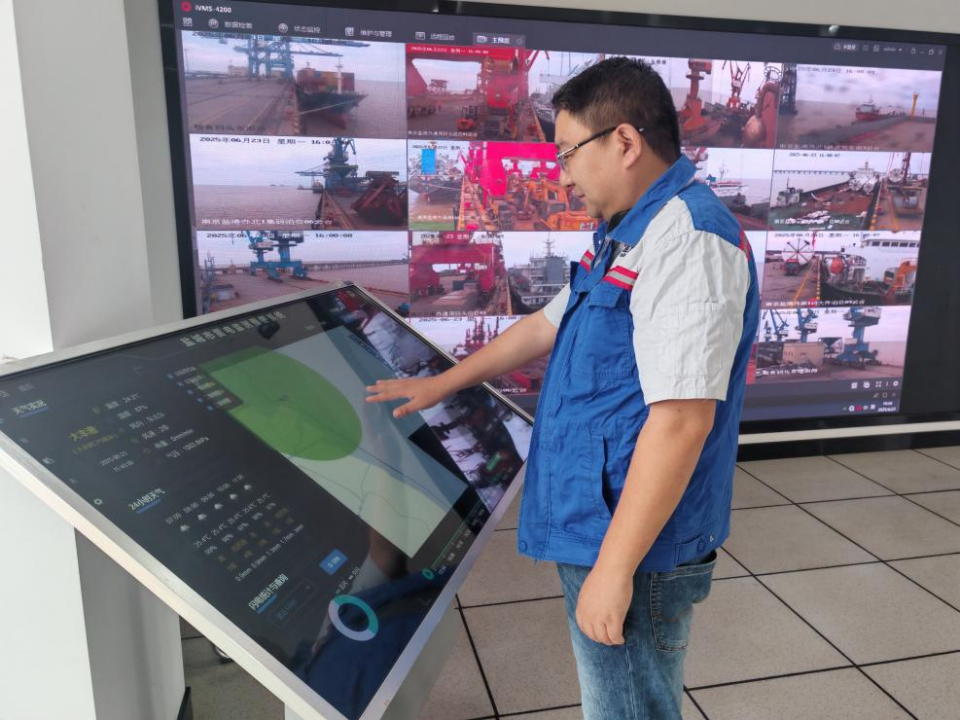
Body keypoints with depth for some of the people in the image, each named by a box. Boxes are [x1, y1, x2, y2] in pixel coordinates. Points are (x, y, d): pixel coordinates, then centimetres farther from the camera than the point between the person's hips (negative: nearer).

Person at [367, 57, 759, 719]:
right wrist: (440, 385, 26)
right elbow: (547, 325, 21)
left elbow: (681, 418, -26)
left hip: (634, 545, -9)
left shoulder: (688, 237, -20)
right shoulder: (629, 235, 13)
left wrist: (614, 567, -22)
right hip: (596, 524, 9)